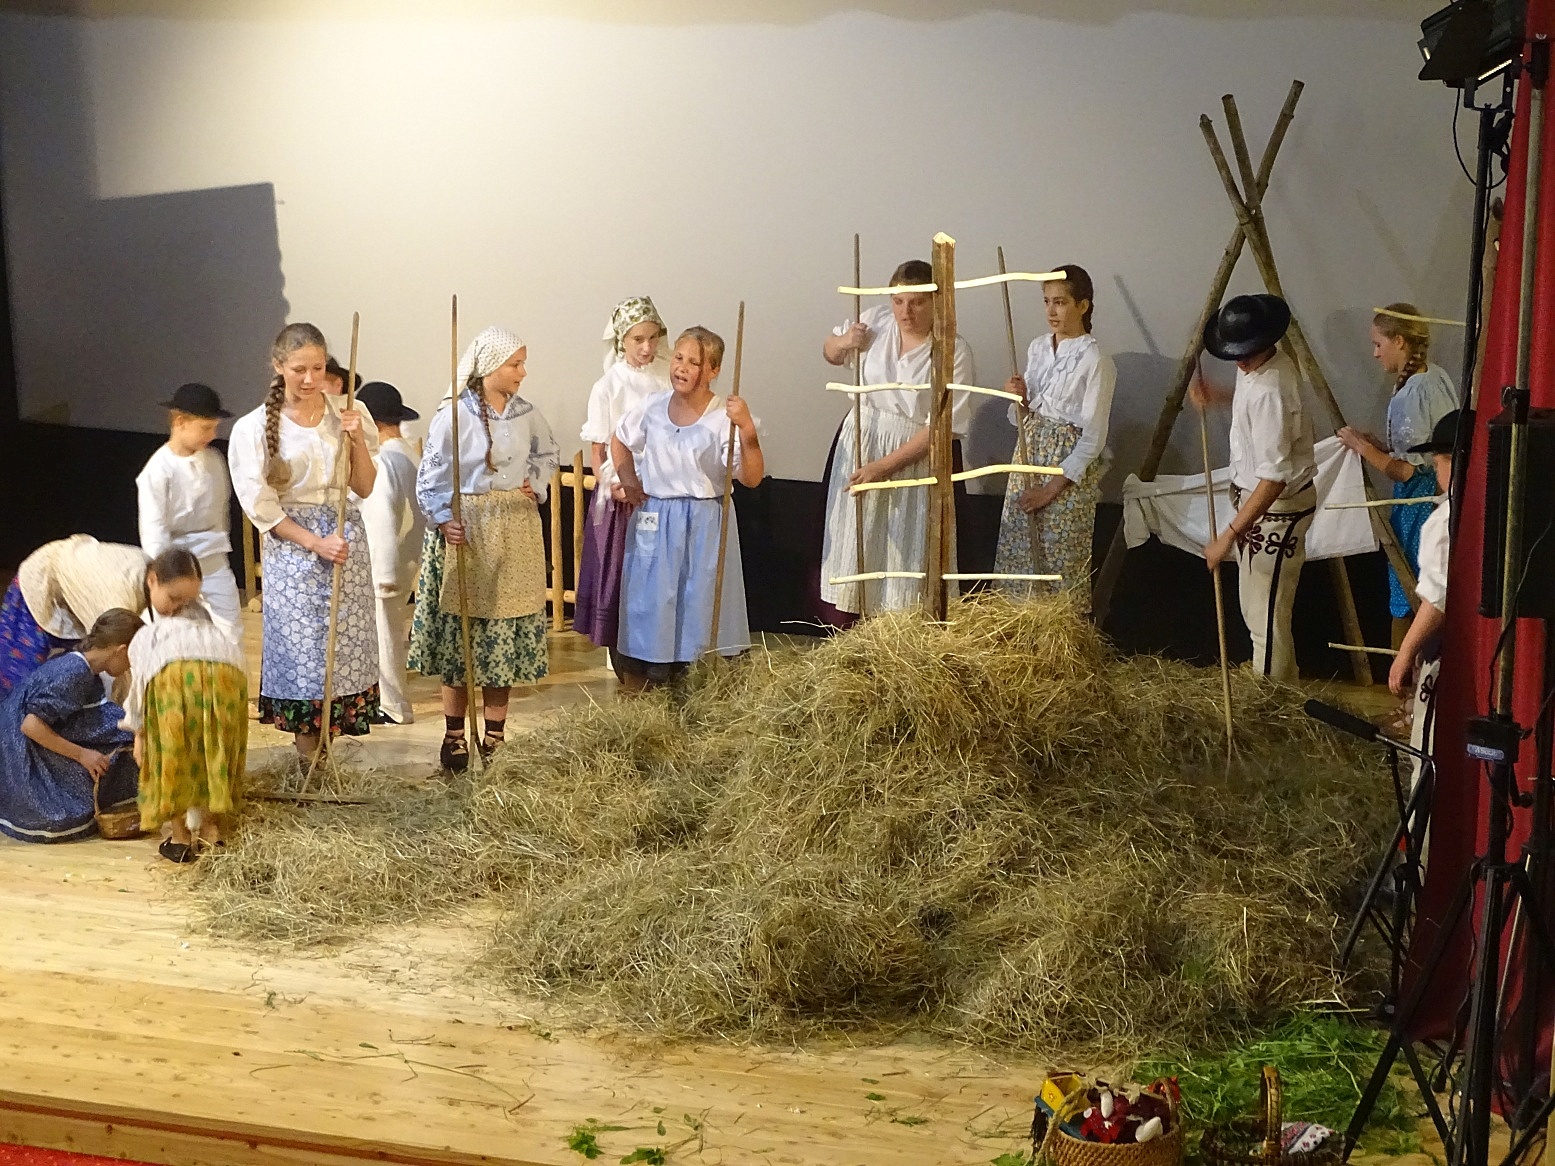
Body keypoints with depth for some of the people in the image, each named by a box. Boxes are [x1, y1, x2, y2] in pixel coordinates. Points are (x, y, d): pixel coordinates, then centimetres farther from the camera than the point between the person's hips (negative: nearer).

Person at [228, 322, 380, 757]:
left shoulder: (344, 414, 6)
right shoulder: (254, 427, -3)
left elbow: (366, 488, 7)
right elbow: (259, 503, -6)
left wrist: (357, 439, -9)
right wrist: (315, 542, -12)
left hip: (346, 538, 3)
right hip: (291, 547, -3)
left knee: (344, 646, 2)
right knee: (303, 650, -3)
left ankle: (323, 743, 13)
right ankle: (310, 760, 4)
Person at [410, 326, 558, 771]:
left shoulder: (525, 413, 3)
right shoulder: (453, 414, -11)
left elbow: (547, 453, 21)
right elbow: (431, 476, -7)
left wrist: (537, 483, 3)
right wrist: (444, 520, -18)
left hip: (515, 531, 4)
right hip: (467, 531, -4)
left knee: (507, 632, 6)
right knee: (460, 632, 1)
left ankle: (495, 734, 17)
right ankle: (454, 735, 12)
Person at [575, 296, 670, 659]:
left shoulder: (670, 378, -1)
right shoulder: (607, 387, -5)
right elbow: (597, 449, 0)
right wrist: (611, 486, -15)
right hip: (621, 495, -1)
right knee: (619, 574, 2)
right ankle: (622, 655, 14)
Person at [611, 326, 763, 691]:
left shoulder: (724, 418, -11)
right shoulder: (652, 407, 1)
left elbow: (751, 478, -19)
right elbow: (619, 442, 22)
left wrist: (748, 431, -30)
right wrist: (630, 483, 13)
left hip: (704, 525, -3)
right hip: (655, 521, 3)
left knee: (699, 606, 2)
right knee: (651, 608, 7)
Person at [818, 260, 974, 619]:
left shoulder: (954, 351, -14)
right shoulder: (877, 321, -1)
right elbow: (830, 353, 19)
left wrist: (883, 467, -19)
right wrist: (844, 343, -6)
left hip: (915, 459, -4)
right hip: (859, 448, 4)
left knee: (905, 556, 0)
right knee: (851, 548, 6)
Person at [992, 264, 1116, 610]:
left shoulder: (1095, 361, -13)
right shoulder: (1038, 348, 8)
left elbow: (1093, 438, -13)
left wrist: (1054, 487, -15)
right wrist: (1019, 398, -8)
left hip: (1071, 465, -6)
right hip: (1030, 453, 7)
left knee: (1061, 556, 0)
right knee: (1018, 546, 9)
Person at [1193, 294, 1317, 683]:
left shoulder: (1270, 390, -30)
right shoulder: (1258, 365, -1)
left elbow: (1274, 477, -32)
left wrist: (1229, 535, -33)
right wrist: (1214, 399, 7)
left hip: (1277, 508, -11)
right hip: (1254, 495, 11)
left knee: (1267, 615, 0)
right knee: (1254, 606, 22)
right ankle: (1279, 684, 39)